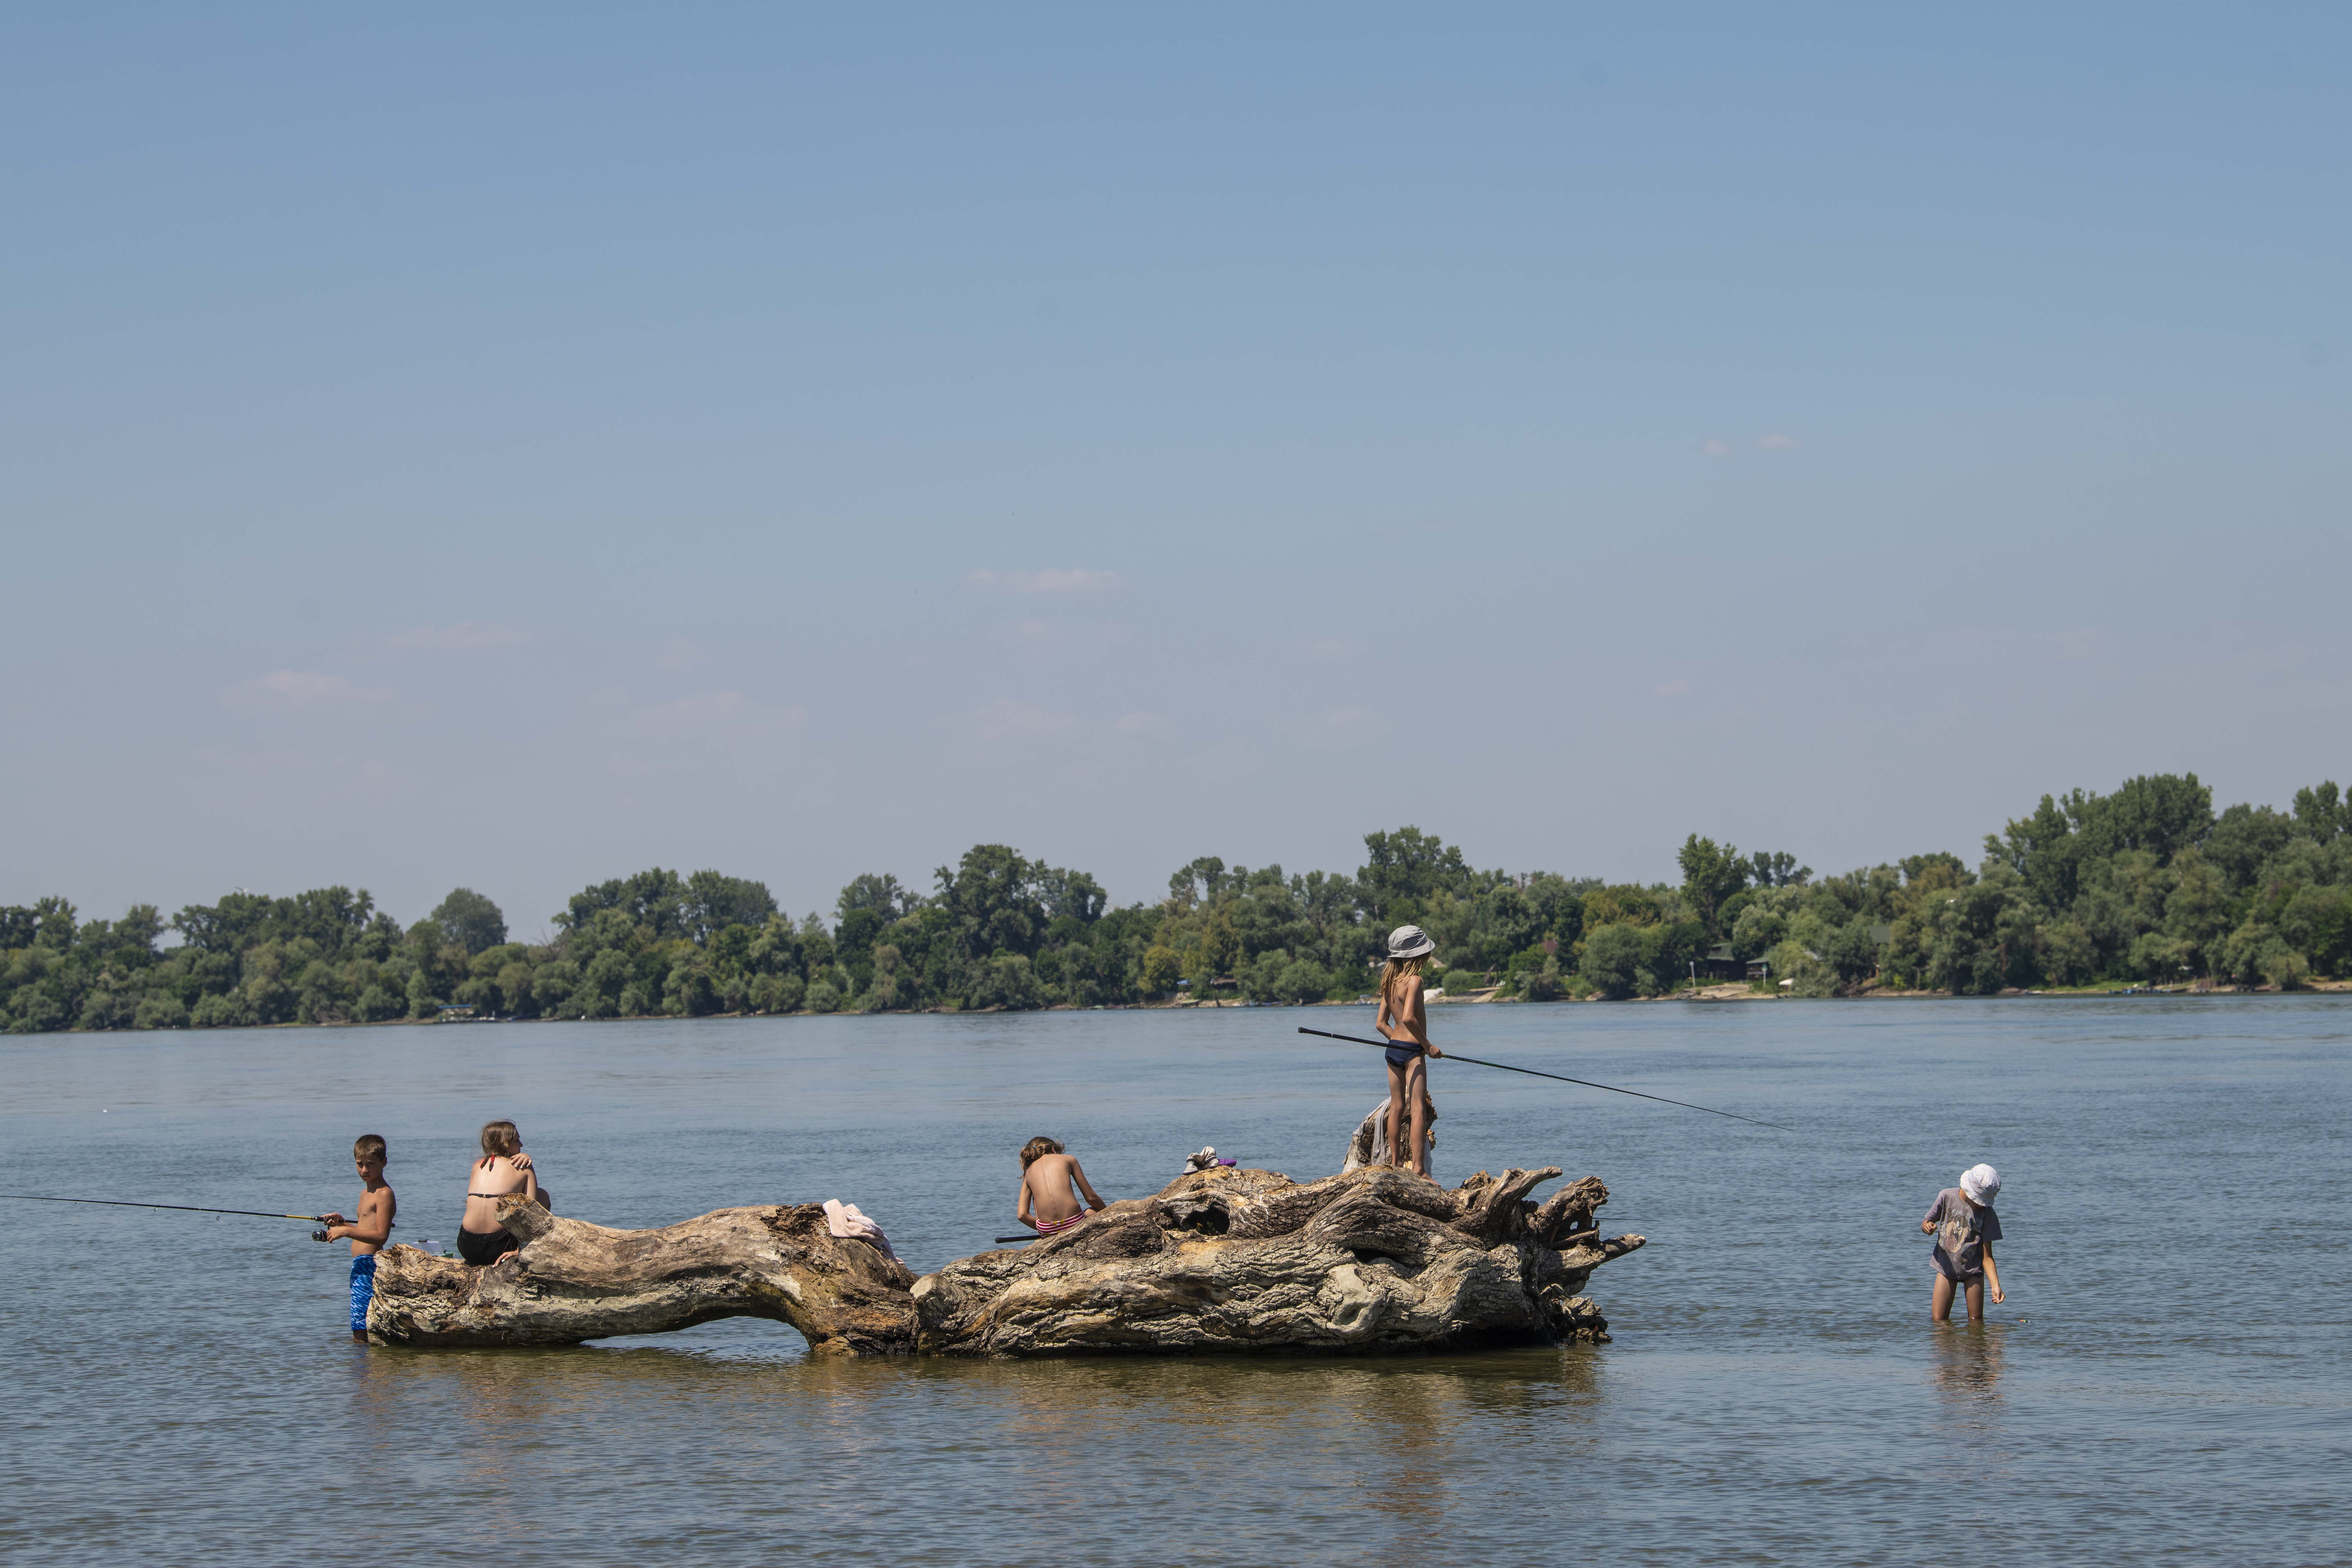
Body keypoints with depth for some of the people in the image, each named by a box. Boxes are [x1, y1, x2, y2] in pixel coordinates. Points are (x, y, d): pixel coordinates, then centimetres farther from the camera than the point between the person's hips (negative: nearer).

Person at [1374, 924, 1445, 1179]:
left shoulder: (1390, 982, 10)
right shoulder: (1413, 980, -14)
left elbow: (1381, 1023, 13)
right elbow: (1408, 1017, -26)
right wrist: (1428, 1045, -17)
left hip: (1393, 1048, 8)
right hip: (1412, 1051, -8)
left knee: (1397, 1106, 15)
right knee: (1419, 1108, -8)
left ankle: (1394, 1162, 21)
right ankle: (1419, 1168, -13)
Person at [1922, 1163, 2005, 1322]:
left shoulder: (1987, 1213, -11)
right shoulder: (1946, 1197, -9)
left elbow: (1987, 1257, -11)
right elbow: (1925, 1223, 6)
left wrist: (1996, 1286, -23)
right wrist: (1928, 1227, -20)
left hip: (1973, 1269, -1)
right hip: (1946, 1266, 1)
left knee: (1976, 1321, -3)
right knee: (1938, 1321, -6)